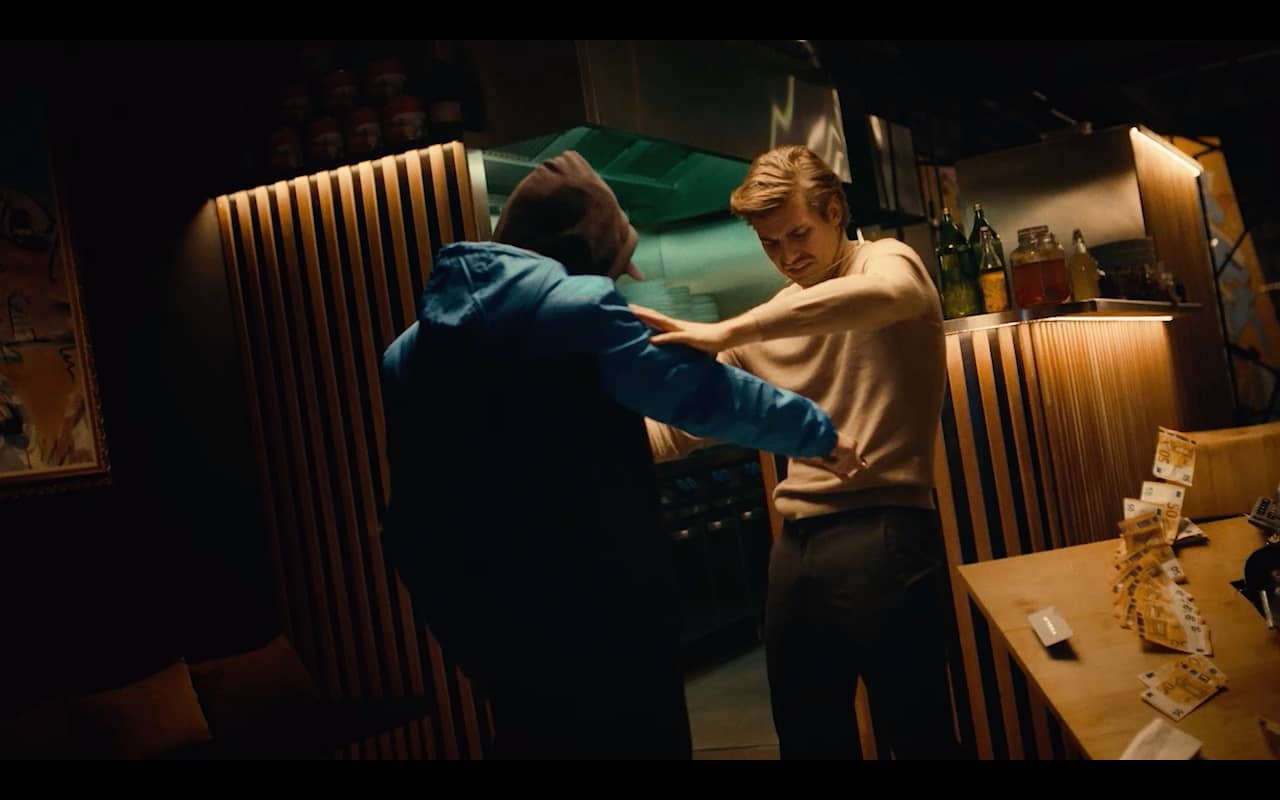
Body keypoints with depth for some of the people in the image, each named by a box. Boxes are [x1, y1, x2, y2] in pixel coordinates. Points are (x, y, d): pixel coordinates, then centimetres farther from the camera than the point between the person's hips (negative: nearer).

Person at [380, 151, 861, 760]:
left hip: (489, 619, 7)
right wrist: (815, 431, 3)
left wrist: (450, 606, 19)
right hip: (597, 610, -7)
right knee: (640, 741, 7)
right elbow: (699, 391, -10)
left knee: (535, 737, 19)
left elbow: (412, 505, 12)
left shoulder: (411, 349, 10)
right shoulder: (575, 304, -11)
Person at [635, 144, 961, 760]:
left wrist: (728, 331, -34)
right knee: (806, 738, 14)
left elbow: (876, 294, -29)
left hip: (884, 533, -6)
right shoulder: (767, 323, 16)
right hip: (796, 544, 7)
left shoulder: (889, 261, -2)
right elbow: (682, 426, 14)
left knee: (916, 733, -1)